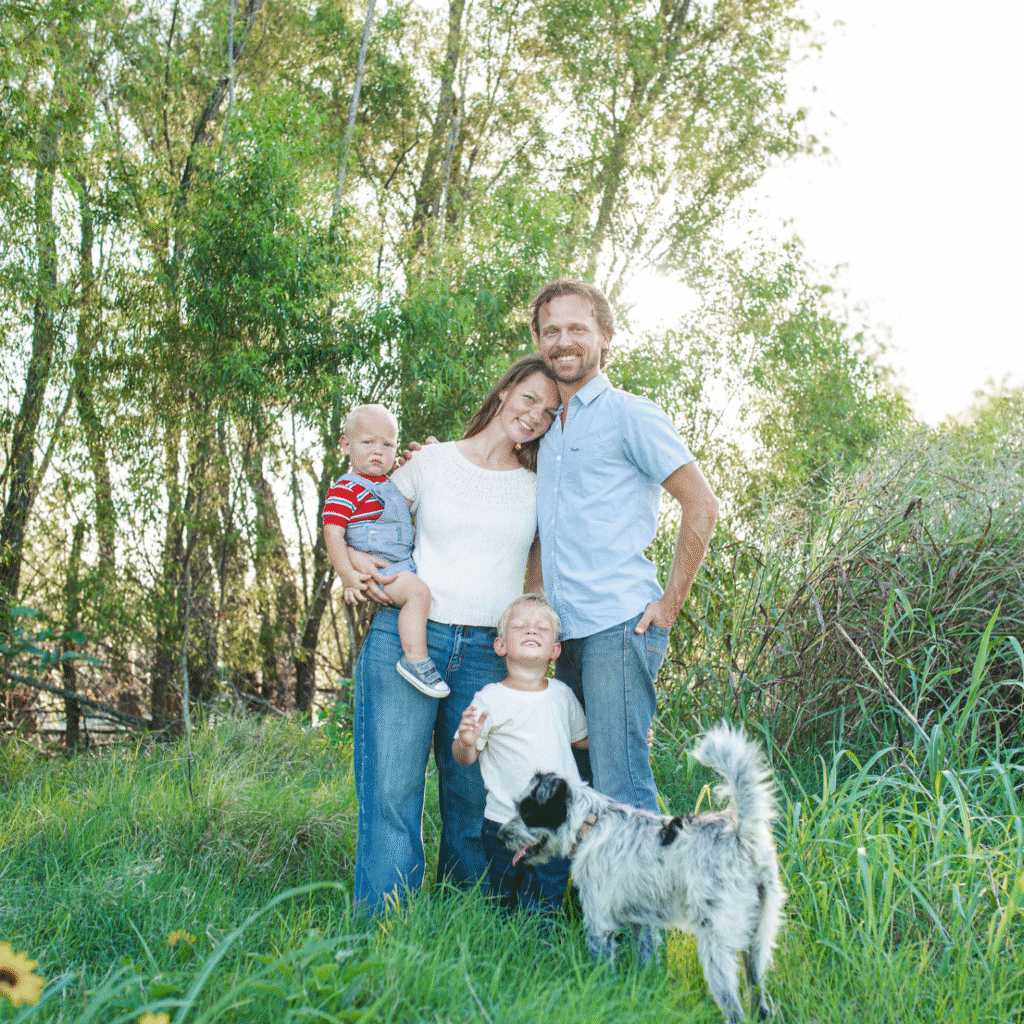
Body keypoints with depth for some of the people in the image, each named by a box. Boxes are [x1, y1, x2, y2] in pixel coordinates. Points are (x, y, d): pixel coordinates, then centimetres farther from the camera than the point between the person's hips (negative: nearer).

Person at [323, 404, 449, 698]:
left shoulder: (391, 486, 21)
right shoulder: (344, 490, -6)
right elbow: (333, 533, -15)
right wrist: (348, 576, -25)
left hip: (404, 566, 10)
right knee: (418, 591, -31)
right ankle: (415, 659, -28)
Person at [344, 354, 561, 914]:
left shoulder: (539, 488, 12)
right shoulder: (430, 461, 8)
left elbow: (538, 580, 17)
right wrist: (358, 562, -2)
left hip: (488, 653, 2)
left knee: (472, 800, 4)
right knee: (392, 790, -6)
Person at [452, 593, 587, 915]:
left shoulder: (562, 695, 6)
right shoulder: (489, 700, -10)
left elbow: (581, 739, 23)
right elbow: (464, 758, -6)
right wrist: (466, 742, -26)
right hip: (506, 825, -3)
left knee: (542, 910, 5)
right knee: (503, 906, 7)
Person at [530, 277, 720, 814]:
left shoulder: (628, 414, -3)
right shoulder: (548, 432, 20)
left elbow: (702, 506, -6)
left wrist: (669, 603, -9)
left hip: (619, 628, -8)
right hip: (568, 634, 8)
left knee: (621, 790, -10)